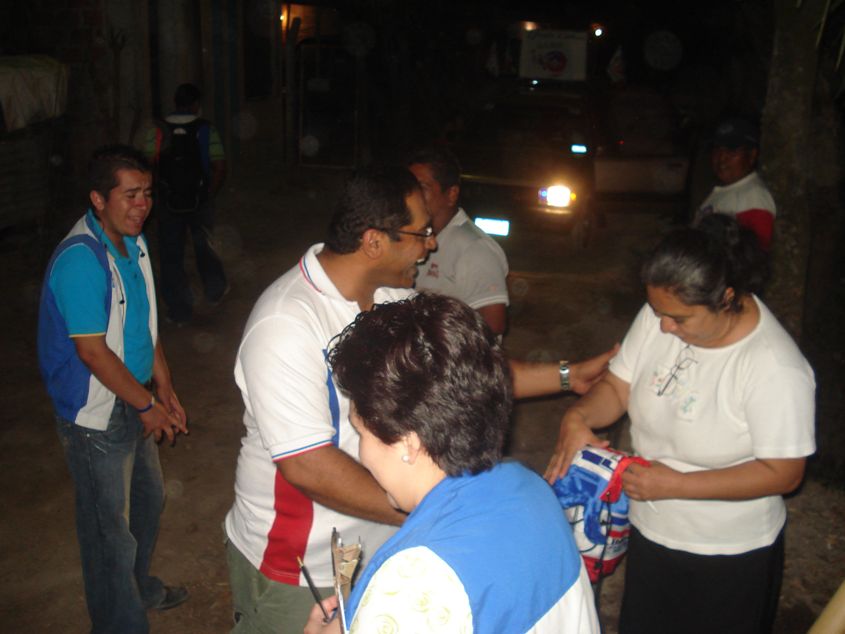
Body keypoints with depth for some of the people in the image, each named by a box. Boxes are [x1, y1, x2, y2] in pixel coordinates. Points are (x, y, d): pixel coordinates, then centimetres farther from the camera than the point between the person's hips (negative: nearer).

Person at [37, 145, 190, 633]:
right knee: (110, 525, 7)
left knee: (148, 498, 26)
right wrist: (147, 406, -15)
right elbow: (92, 351, -25)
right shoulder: (80, 260, -26)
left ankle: (140, 586, 49)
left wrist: (165, 390, 10)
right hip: (96, 414, -9)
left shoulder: (133, 242, 2)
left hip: (134, 402, 9)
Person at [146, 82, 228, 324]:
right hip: (200, 201, 0)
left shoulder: (158, 131, -4)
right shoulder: (206, 129, -6)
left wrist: (156, 194, 6)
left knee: (171, 256, 9)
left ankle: (179, 310, 13)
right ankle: (215, 290, 38)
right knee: (204, 245, 24)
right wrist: (210, 194, 3)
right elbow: (220, 167, -10)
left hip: (168, 202, 0)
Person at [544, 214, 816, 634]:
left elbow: (783, 473, -23)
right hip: (650, 534, 5)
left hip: (728, 556, -5)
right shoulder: (660, 316, -12)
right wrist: (577, 417, -25)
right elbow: (617, 386, -3)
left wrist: (675, 484, -27)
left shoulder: (777, 369, -28)